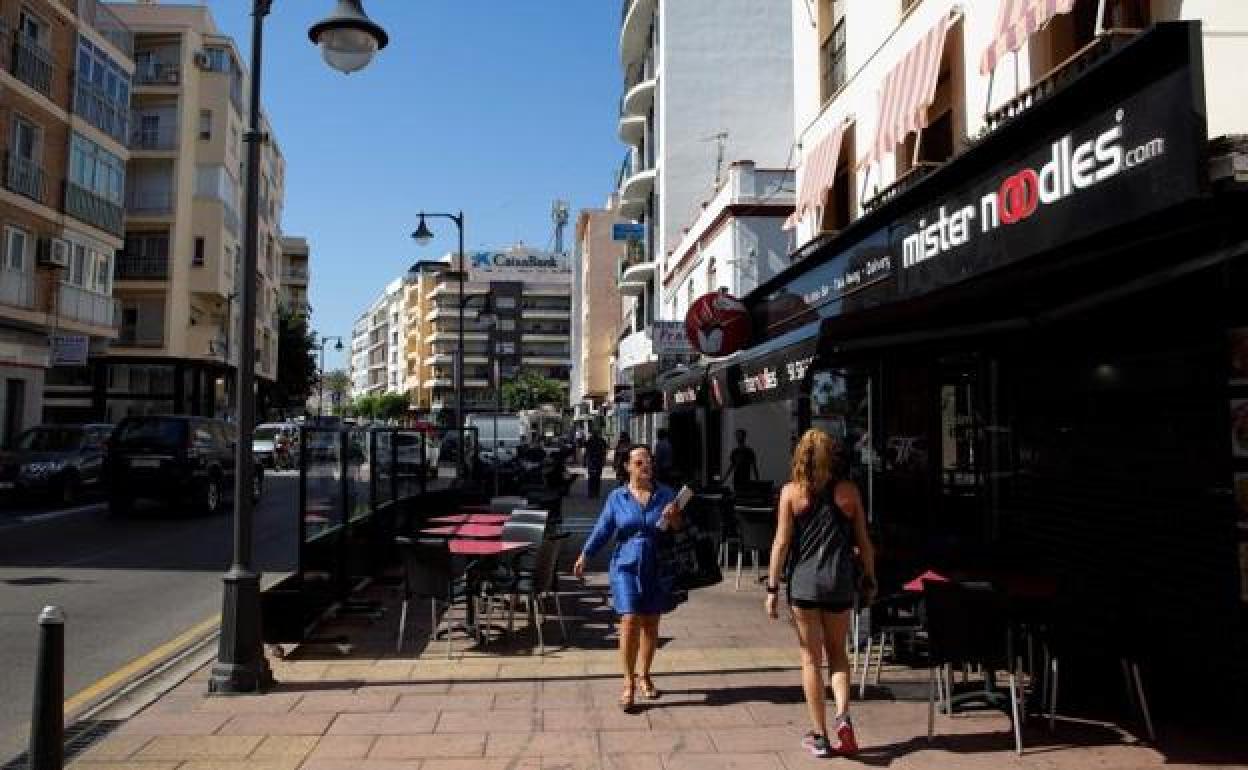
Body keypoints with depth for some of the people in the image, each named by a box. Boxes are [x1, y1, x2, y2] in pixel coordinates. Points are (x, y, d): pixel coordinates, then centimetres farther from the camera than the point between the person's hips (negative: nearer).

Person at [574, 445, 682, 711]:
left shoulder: (665, 495, 4)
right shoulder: (617, 497, 2)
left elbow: (679, 530, 6)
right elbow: (603, 529, 1)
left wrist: (674, 519, -16)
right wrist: (585, 555, -8)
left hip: (657, 569, 2)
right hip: (626, 567, -2)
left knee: (651, 623, 10)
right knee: (630, 620, -11)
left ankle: (644, 675, 29)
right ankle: (629, 683, 0)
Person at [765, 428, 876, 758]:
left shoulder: (791, 492, -4)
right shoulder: (848, 491, 1)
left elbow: (781, 542, -6)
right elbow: (863, 542, 4)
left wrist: (772, 588, -2)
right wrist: (869, 580, 17)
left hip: (803, 583, -1)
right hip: (840, 583, 2)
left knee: (811, 659, 9)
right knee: (837, 653, 19)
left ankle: (819, 737, 13)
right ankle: (843, 715, 0)